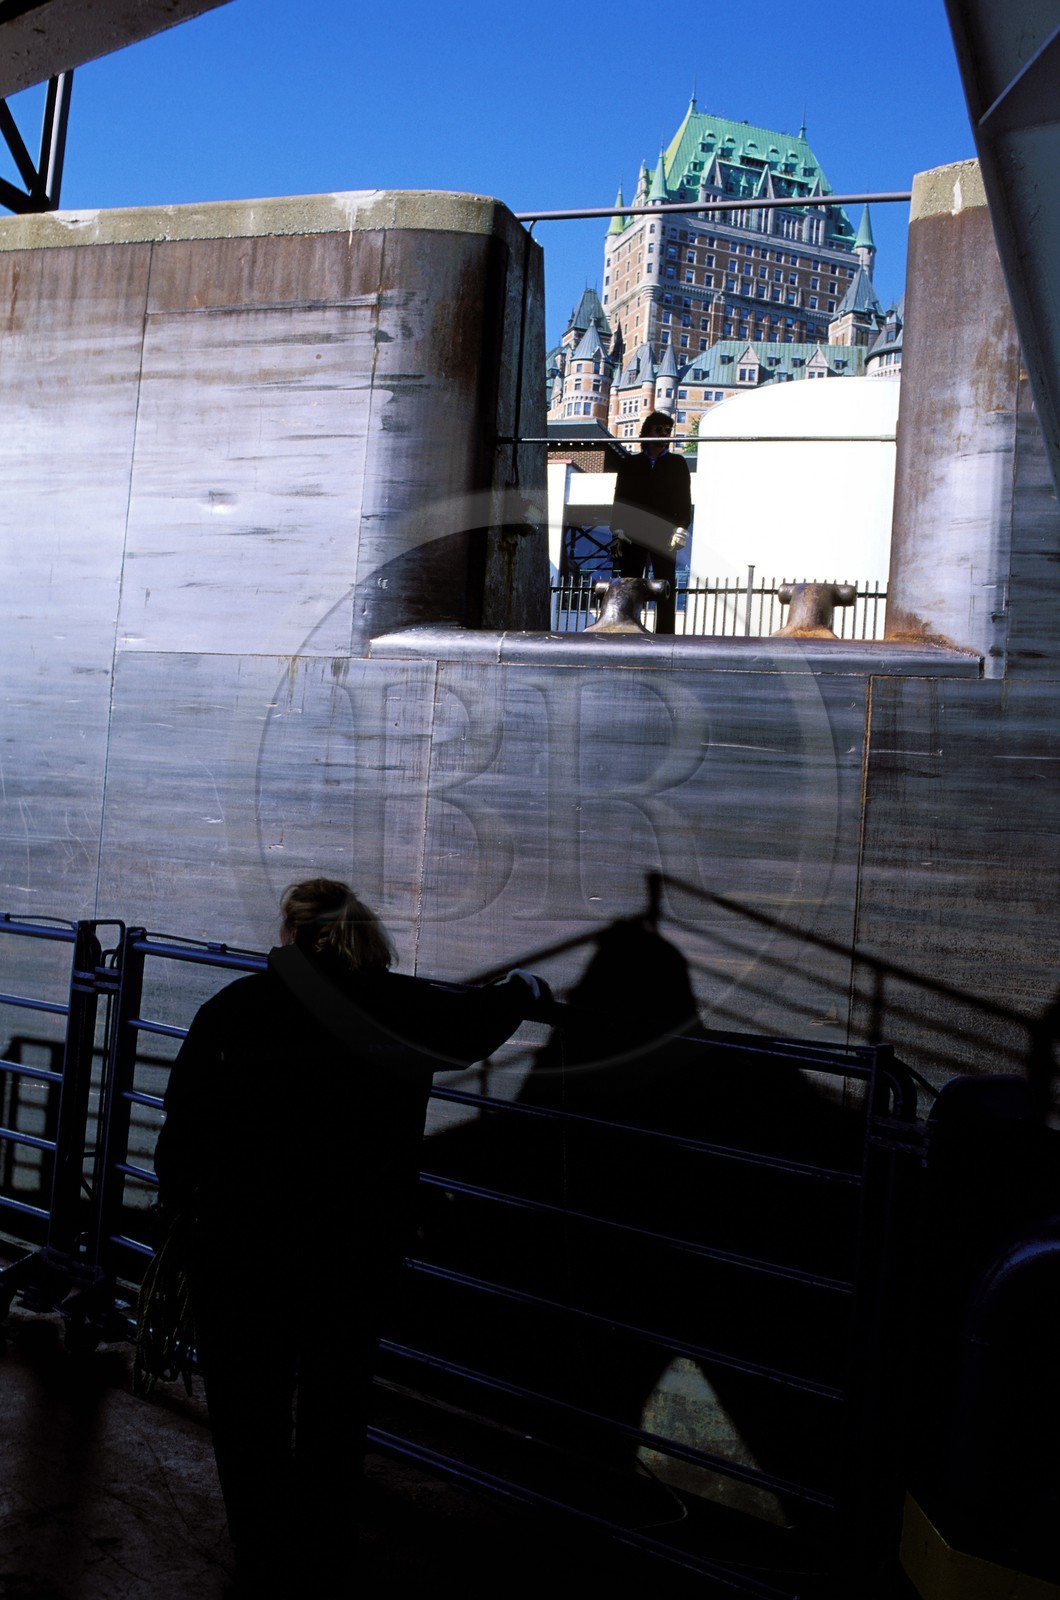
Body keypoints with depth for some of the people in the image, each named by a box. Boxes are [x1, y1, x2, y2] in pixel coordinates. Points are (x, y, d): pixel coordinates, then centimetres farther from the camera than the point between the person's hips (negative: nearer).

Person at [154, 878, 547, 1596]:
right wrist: (527, 987, 28)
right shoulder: (404, 1007, -9)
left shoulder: (231, 1010, -11)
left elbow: (184, 1128, -7)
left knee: (248, 1409, 20)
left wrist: (179, 1203, 11)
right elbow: (483, 1014, 7)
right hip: (361, 1248, 2)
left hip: (241, 1246, -1)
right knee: (336, 1408, 22)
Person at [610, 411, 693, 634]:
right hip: (633, 536, 1)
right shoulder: (630, 464, 15)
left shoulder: (677, 464, 12)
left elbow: (685, 501, 6)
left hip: (664, 537, -1)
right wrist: (618, 533, 0)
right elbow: (619, 500, 11)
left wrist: (680, 531, -7)